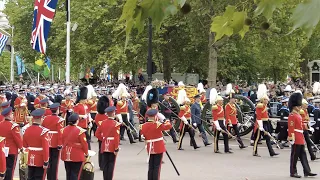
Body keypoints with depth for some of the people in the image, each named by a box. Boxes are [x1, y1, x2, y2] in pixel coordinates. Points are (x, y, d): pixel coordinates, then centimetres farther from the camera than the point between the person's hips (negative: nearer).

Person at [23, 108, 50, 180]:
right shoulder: (43, 131, -18)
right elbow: (45, 148, -19)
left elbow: (25, 146, 10)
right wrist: (46, 162, -13)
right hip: (40, 161, -6)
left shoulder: (27, 130, 1)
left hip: (30, 160, 6)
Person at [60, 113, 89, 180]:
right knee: (75, 174, 0)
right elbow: (84, 144, -12)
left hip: (66, 155, 5)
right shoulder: (80, 131, -18)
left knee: (68, 173, 16)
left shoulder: (64, 130, -1)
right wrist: (86, 153, 4)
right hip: (77, 156, -5)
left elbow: (62, 142, 10)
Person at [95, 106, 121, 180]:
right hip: (112, 147, -4)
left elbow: (97, 134, 4)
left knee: (105, 164, 10)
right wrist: (116, 149, -14)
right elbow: (116, 137, -17)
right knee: (111, 164, 2)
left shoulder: (102, 123, 2)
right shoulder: (116, 124, -13)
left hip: (104, 146, 4)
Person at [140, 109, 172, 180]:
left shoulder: (143, 126, -1)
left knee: (151, 166, 13)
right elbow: (169, 126, -7)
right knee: (157, 166, 0)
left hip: (150, 148, 5)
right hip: (159, 148, -5)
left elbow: (144, 137, 7)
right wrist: (167, 121, 12)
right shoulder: (158, 125, -15)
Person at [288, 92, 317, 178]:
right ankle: (293, 172, 5)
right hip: (296, 139, -10)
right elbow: (291, 128, -20)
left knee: (303, 155, 8)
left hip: (300, 139, 10)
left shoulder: (298, 115, 17)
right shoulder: (292, 116, -14)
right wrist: (291, 138, -25)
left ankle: (307, 171, 9)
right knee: (294, 156, -2)